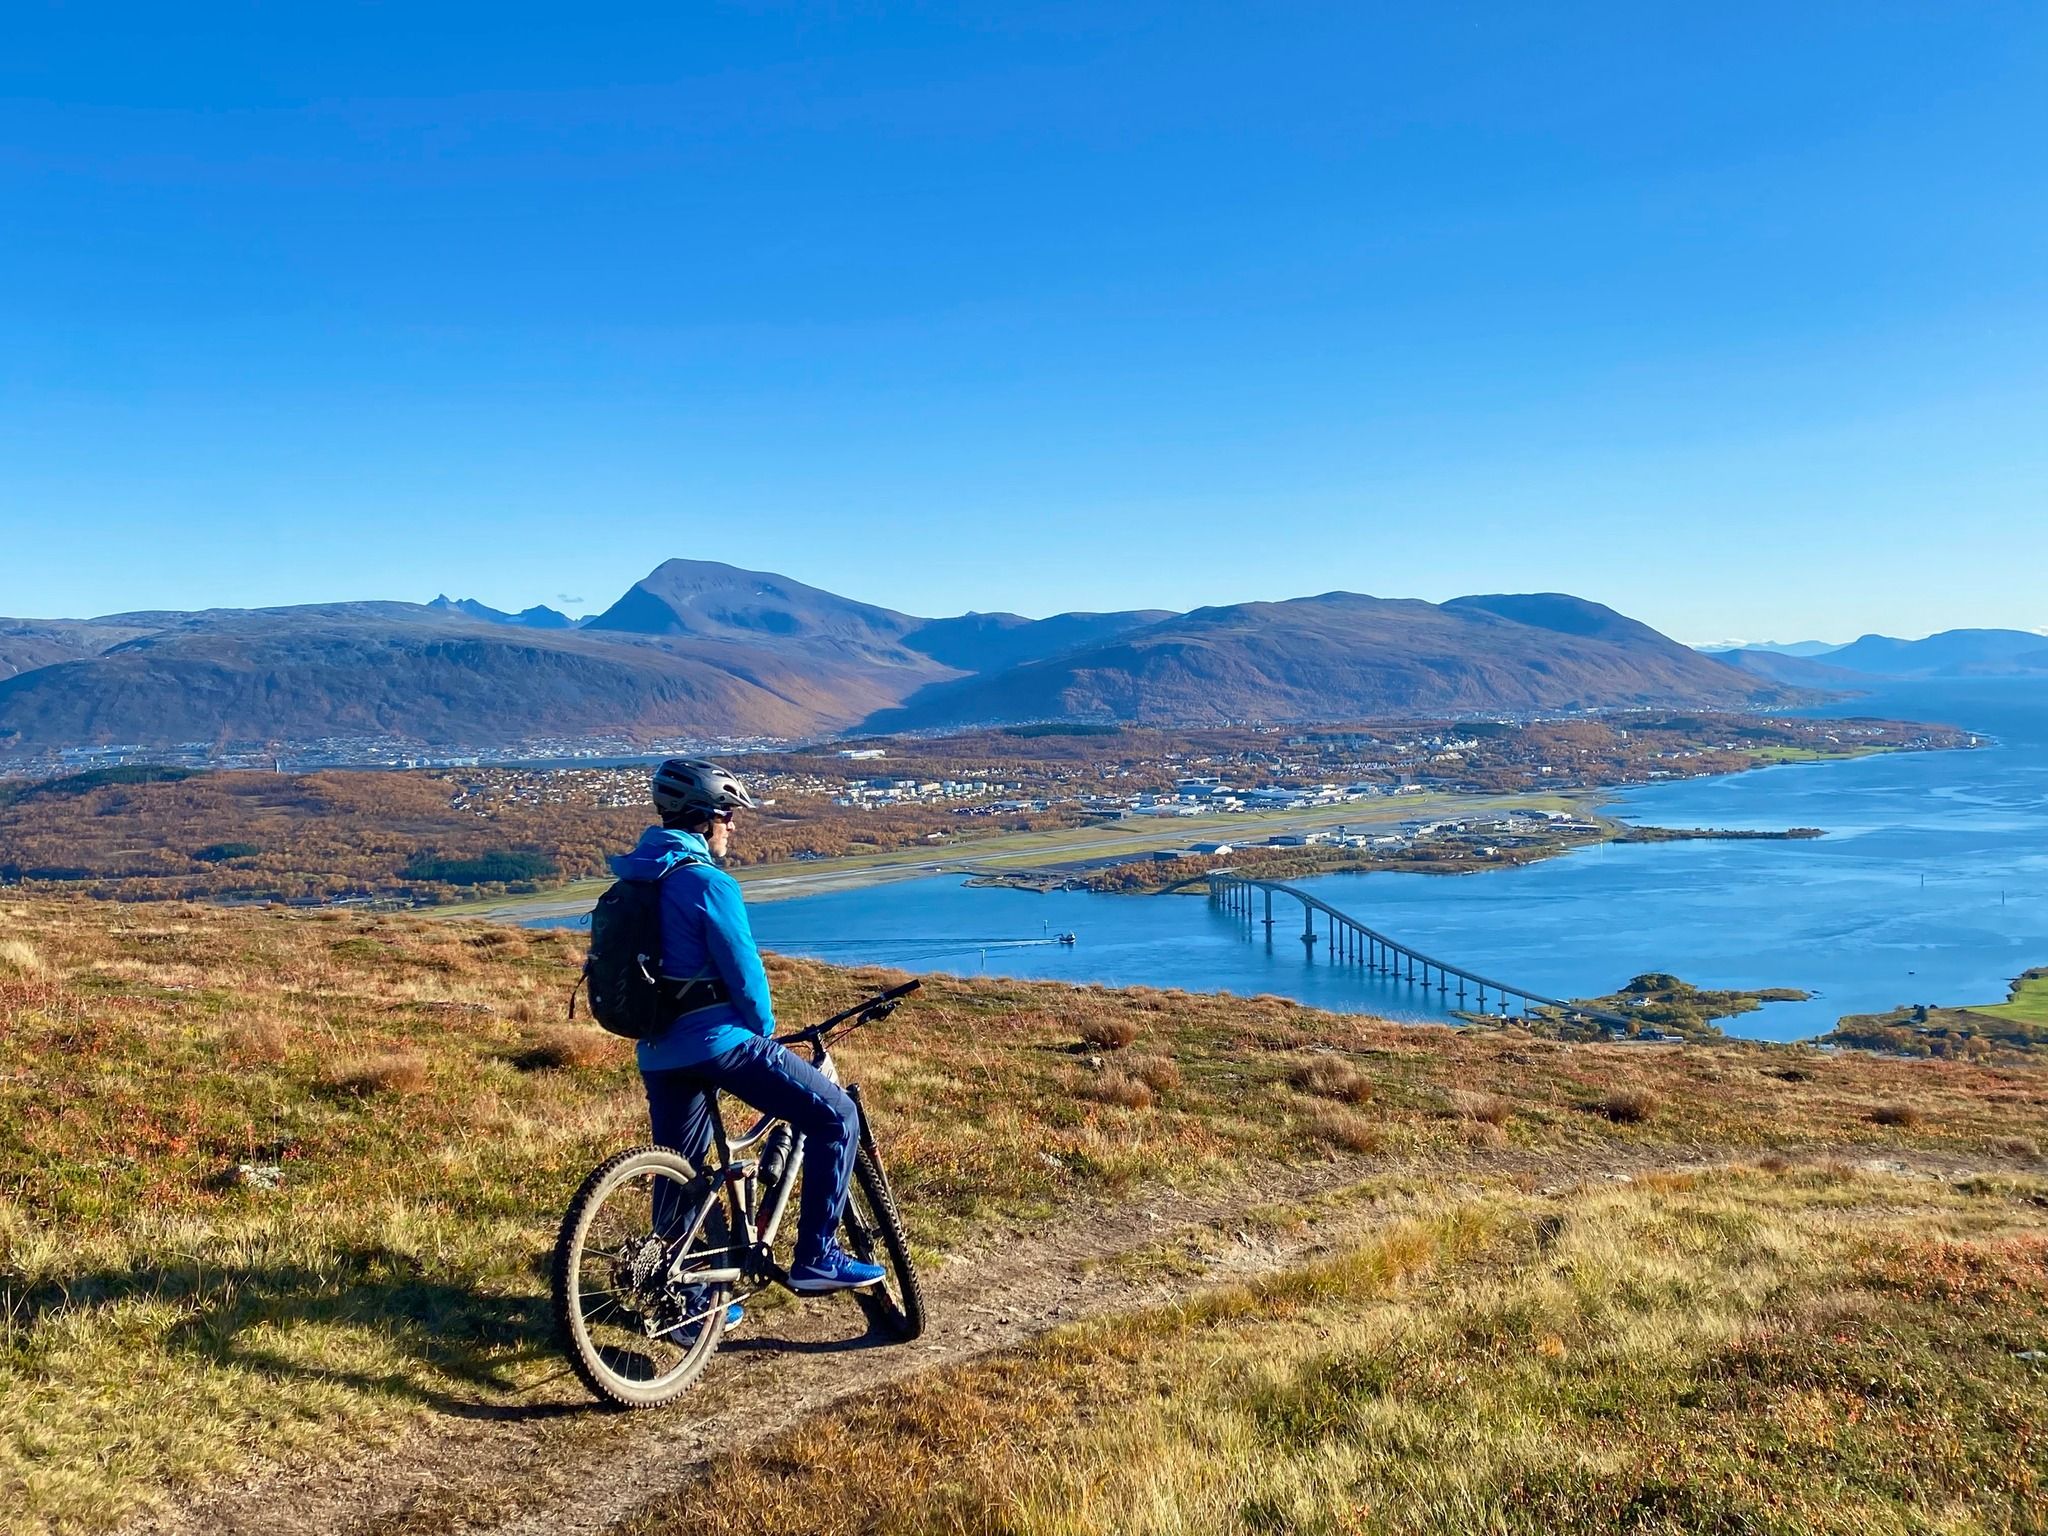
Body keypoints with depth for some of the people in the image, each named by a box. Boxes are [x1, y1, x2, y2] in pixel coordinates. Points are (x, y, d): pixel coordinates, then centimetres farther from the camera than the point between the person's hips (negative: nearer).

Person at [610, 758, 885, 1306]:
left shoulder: (635, 878, 12)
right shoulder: (707, 882, -15)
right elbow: (744, 971, -15)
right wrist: (766, 1030, 2)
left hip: (657, 1050, 9)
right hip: (718, 1041, -9)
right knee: (836, 1117, 0)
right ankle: (816, 1258, 1)